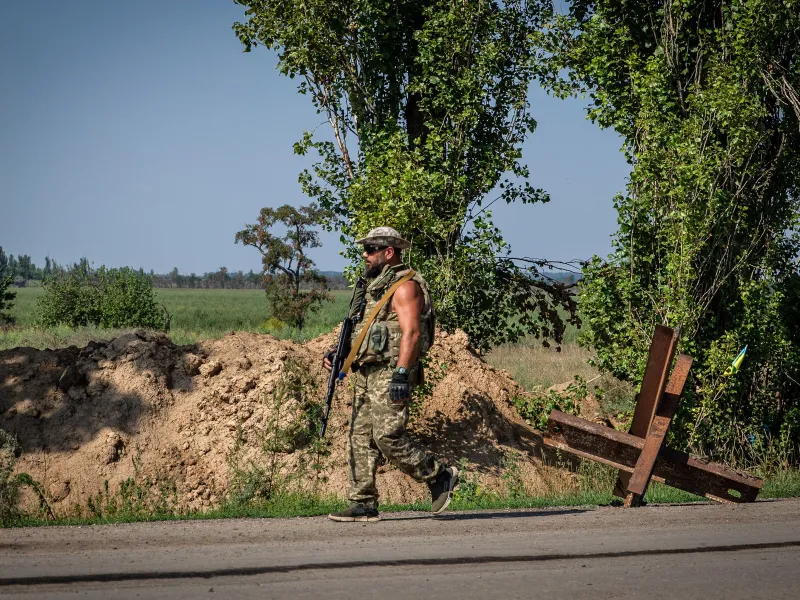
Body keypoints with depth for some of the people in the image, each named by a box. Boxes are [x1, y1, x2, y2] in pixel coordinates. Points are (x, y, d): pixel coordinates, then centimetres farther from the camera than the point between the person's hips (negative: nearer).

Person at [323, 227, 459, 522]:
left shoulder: (405, 286, -9)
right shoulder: (377, 287, 21)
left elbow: (412, 333, -19)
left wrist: (401, 374, -27)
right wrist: (338, 353, 13)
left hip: (390, 372, -10)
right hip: (366, 373, 10)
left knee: (388, 436, -16)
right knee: (360, 438, 4)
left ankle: (440, 476, 0)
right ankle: (363, 504, 5)